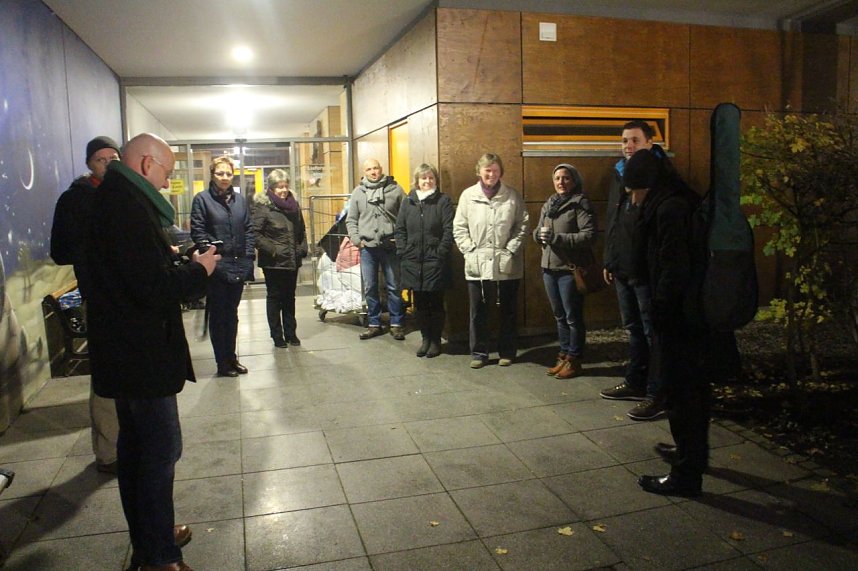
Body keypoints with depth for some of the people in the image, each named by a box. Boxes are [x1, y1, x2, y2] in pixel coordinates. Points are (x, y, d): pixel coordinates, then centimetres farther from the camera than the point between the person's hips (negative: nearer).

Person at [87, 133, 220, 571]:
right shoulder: (129, 204, -21)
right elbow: (153, 286, -26)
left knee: (135, 446, 20)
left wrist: (175, 261, 8)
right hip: (141, 354, -11)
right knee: (161, 450, -1)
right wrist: (198, 270, -11)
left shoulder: (110, 198, 12)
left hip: (123, 350, 11)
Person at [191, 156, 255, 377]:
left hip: (238, 266, 5)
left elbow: (248, 230, 11)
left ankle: (231, 357, 26)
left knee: (232, 314, 15)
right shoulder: (202, 199, -3)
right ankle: (222, 363, 14)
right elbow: (197, 232, -8)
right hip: (216, 268, -5)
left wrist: (248, 259, 4)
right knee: (218, 315, 4)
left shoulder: (240, 200, 11)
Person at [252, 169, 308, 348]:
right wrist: (272, 249, -19)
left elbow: (301, 230, 18)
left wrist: (302, 249, 7)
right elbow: (255, 233, -16)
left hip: (292, 261, 6)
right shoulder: (262, 206, -10)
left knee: (289, 298, 14)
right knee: (274, 297, 6)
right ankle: (277, 336, 16)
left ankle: (291, 333, 25)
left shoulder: (293, 204, 10)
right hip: (273, 262, -5)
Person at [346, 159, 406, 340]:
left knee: (394, 287, 5)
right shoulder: (358, 192, 8)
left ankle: (396, 324, 15)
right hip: (367, 247, 2)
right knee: (370, 288, 8)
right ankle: (374, 324, 20)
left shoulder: (395, 189, 1)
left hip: (390, 246, -2)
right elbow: (351, 220, 11)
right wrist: (356, 239, -2)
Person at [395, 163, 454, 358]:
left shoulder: (443, 201, -1)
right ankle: (425, 338, 24)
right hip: (413, 262, 4)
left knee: (436, 303, 5)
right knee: (419, 304, 10)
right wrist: (403, 253, 0)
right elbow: (400, 230, 10)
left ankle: (436, 340, 19)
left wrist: (441, 254, -13)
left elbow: (449, 230, -7)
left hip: (435, 262, -3)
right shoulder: (408, 202, 11)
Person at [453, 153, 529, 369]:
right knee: (478, 312, 5)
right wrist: (470, 251, -6)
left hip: (506, 264, 0)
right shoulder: (468, 195, 4)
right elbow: (459, 228, 3)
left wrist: (511, 250, -9)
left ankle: (507, 352, 24)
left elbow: (522, 225, 0)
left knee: (508, 311, 11)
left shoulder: (512, 195, 1)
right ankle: (479, 353, 18)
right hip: (477, 263, 0)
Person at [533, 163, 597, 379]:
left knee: (573, 317, 1)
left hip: (570, 269, -7)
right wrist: (540, 234, -7)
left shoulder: (580, 204, -8)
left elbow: (589, 235, -17)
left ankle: (574, 360, 11)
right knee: (560, 316, 14)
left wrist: (557, 237, -21)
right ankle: (564, 356, 25)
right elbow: (537, 232, 17)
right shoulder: (548, 205, 14)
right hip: (549, 267, 7)